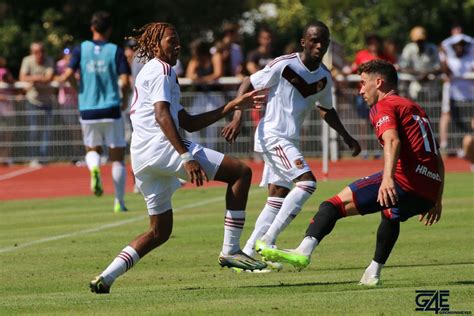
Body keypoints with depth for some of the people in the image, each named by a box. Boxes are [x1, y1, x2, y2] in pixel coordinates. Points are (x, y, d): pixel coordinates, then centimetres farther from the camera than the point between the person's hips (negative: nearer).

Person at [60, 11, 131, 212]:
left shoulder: (81, 49, 1)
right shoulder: (116, 51, -3)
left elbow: (68, 75, -10)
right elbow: (125, 82, -12)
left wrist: (66, 78, 14)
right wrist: (125, 99, 7)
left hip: (87, 111, 2)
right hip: (111, 110, -1)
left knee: (92, 150, 22)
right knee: (117, 158, 10)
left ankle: (94, 168, -13)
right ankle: (119, 202, 8)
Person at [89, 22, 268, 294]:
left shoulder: (151, 73, 31)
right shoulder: (161, 70, 0)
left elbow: (189, 123, 29)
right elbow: (162, 116, -15)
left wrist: (234, 105, 27)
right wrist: (187, 157, -24)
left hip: (142, 159, 10)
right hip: (160, 146, -10)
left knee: (160, 231, 17)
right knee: (241, 172, -8)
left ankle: (106, 278, 5)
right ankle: (230, 250, -12)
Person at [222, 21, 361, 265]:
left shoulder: (324, 77, 8)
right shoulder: (284, 65, -13)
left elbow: (326, 110, 26)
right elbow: (248, 85, -7)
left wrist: (346, 137, 21)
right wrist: (237, 117, -18)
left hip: (290, 140, 8)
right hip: (272, 135, -8)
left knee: (278, 197, 6)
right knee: (306, 182, -20)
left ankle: (248, 253, 11)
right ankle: (267, 241, -19)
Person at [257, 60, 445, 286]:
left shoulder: (384, 106, 4)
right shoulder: (416, 109, 30)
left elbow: (392, 140, -18)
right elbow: (438, 159, 32)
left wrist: (388, 178, -33)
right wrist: (436, 200, 35)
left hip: (405, 181, -9)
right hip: (430, 189, 9)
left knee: (337, 204, -11)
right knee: (391, 214, 39)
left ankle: (304, 250, -30)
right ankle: (373, 273, 37)